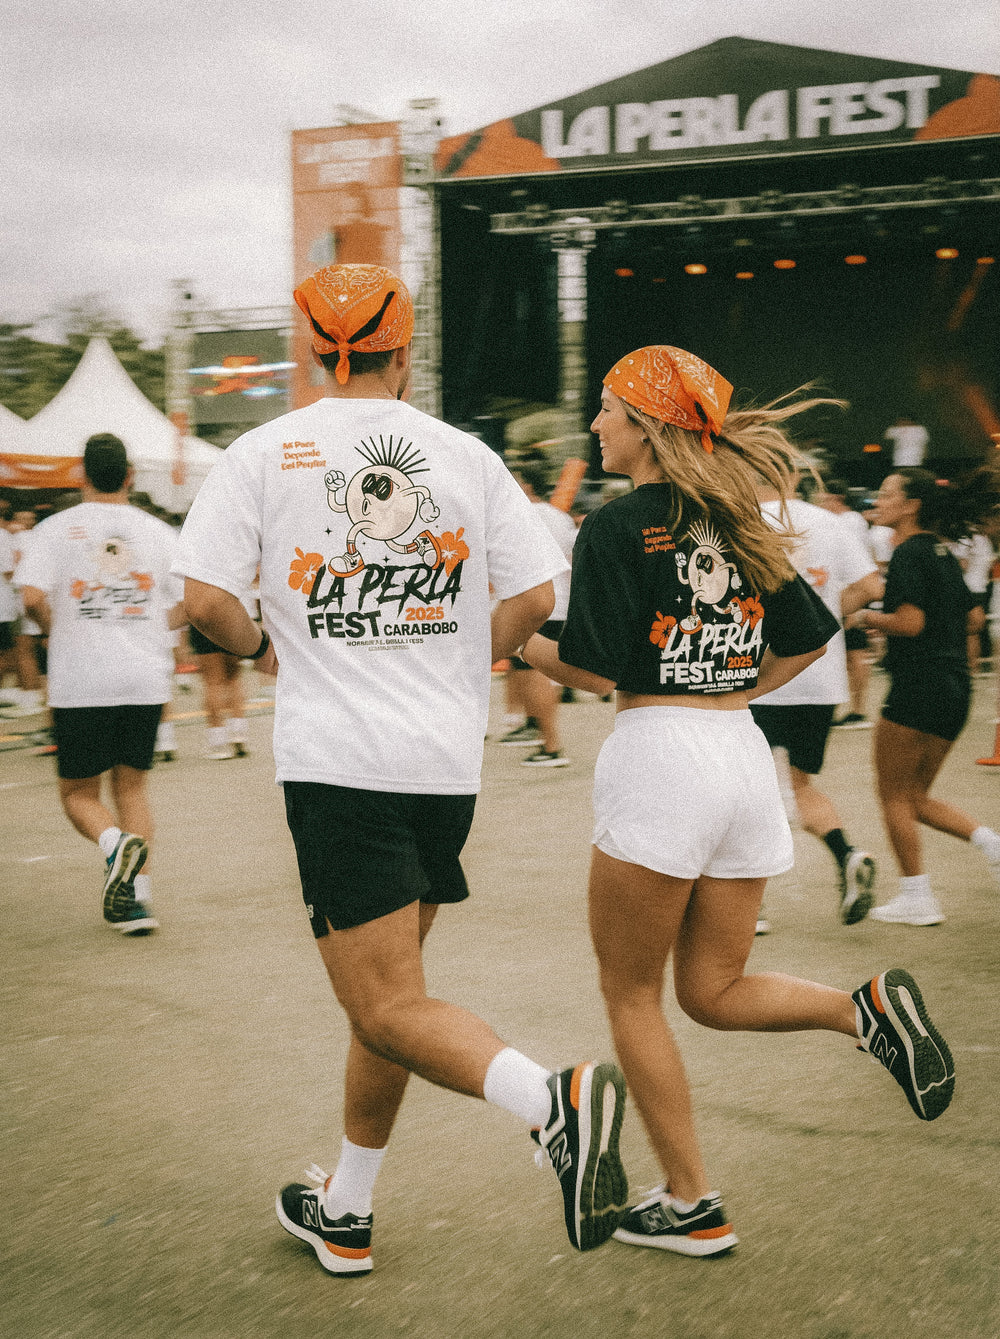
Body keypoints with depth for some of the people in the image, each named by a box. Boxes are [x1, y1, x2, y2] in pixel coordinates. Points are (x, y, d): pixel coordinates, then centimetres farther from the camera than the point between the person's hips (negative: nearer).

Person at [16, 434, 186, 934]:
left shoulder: (56, 528, 0)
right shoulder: (158, 532, 6)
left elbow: (33, 597, -13)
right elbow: (188, 606, 4)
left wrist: (57, 629, 7)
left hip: (81, 681, -2)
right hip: (146, 678, 3)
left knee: (79, 792, 10)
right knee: (131, 784, 15)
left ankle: (115, 843, -21)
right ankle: (137, 896, 4)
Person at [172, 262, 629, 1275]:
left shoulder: (264, 454, -1)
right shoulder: (467, 456, 6)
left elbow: (205, 599, -9)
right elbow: (534, 598, 2)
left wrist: (262, 649, 12)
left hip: (337, 761, -4)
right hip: (448, 759, 4)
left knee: (388, 1010, -4)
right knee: (386, 990, 17)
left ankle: (555, 1101, -29)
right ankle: (344, 1214, 29)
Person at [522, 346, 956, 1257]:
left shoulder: (617, 528, -9)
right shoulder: (736, 526, 13)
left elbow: (594, 666, -15)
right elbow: (811, 636, 18)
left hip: (658, 756, -7)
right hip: (745, 756, 7)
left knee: (631, 994, 9)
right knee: (713, 993, 17)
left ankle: (691, 1207, 12)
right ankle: (869, 1010, -7)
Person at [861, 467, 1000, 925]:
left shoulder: (908, 553, -12)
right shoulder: (941, 552, 14)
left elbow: (909, 622, -22)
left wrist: (870, 618, -6)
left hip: (918, 685, -9)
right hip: (955, 686, 9)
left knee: (894, 794, 4)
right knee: (915, 796, 17)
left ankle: (916, 898, 7)